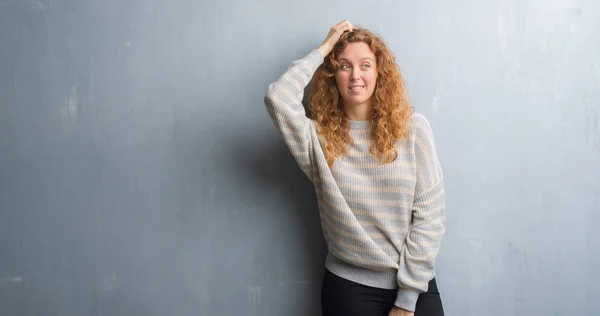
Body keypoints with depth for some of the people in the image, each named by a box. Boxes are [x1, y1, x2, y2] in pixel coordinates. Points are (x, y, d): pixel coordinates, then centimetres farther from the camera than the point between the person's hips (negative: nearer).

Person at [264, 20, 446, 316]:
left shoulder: (413, 127, -4)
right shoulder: (319, 137, -3)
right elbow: (277, 98, -22)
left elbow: (430, 212, -6)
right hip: (348, 286, 0)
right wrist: (324, 49, -9)